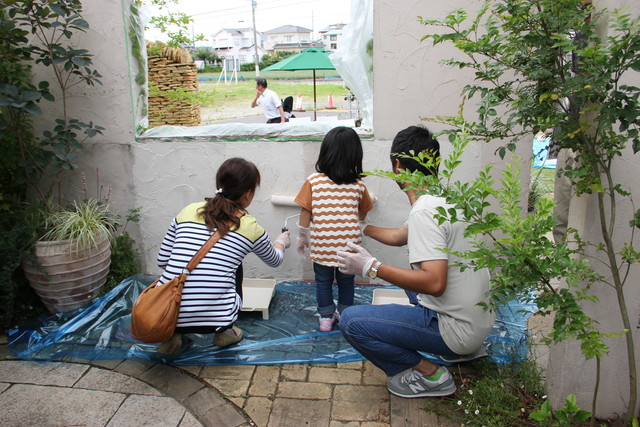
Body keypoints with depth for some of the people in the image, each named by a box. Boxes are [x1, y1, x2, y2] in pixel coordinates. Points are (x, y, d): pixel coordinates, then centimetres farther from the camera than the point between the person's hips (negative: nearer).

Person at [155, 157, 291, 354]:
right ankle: (224, 331, 21)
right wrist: (281, 243, 43)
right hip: (215, 318, -1)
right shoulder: (250, 227, 0)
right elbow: (274, 260, 20)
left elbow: (162, 261, 9)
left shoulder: (188, 211, 4)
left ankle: (172, 334, 16)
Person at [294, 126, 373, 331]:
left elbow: (305, 213, -5)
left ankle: (326, 318, 26)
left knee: (323, 281, 17)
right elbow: (363, 213, 9)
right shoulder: (358, 185, -4)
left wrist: (302, 237, 8)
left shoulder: (313, 181, -8)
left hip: (322, 244, -1)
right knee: (346, 281, 19)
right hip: (349, 243, 1)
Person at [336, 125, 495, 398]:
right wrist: (362, 227, 34)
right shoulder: (447, 199, 8)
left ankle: (429, 374, -2)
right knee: (410, 271, 35)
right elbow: (398, 236, 21)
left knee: (351, 321, -13)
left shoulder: (424, 211, -22)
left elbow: (435, 283, -31)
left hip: (456, 329, -9)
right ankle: (466, 349, 24)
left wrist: (371, 268, -25)